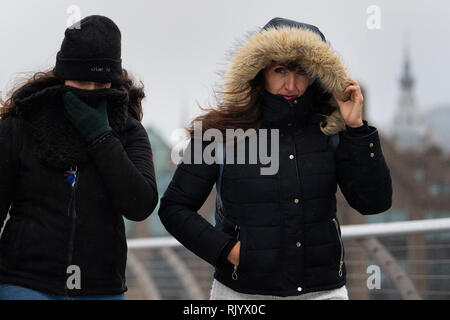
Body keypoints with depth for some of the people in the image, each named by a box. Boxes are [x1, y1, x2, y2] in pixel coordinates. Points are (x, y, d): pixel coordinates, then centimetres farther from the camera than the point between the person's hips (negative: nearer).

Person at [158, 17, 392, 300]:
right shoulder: (222, 132, -4)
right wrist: (226, 249, -10)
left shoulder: (330, 130, 1)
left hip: (324, 289, 2)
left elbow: (375, 202, -5)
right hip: (243, 291, -1)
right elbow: (174, 208, 2)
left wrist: (357, 128, -10)